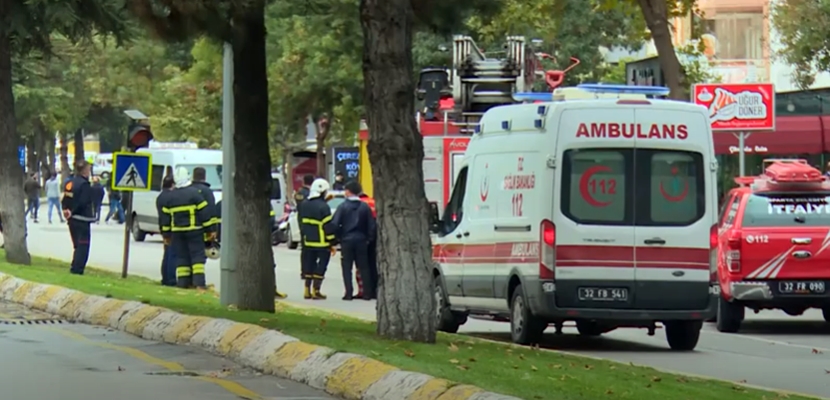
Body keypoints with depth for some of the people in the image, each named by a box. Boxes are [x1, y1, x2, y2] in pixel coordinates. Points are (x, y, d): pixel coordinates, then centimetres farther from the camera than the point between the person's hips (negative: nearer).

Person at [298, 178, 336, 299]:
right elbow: (328, 226, -16)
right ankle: (315, 290, -3)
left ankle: (307, 289, 15)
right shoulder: (323, 207, -16)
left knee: (309, 264, 14)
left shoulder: (304, 205, 7)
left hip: (307, 241, 7)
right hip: (321, 243, -7)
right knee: (321, 265, 0)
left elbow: (301, 223, 15)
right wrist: (332, 242, -10)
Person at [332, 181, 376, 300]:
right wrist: (369, 239, 10)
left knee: (347, 267, 3)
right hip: (361, 240, 2)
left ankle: (349, 293, -4)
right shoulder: (365, 207, 0)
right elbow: (371, 225, 0)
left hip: (346, 241, -2)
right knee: (363, 267, 10)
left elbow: (335, 224, -11)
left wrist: (338, 237, 1)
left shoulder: (343, 206, -7)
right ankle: (367, 293, 9)